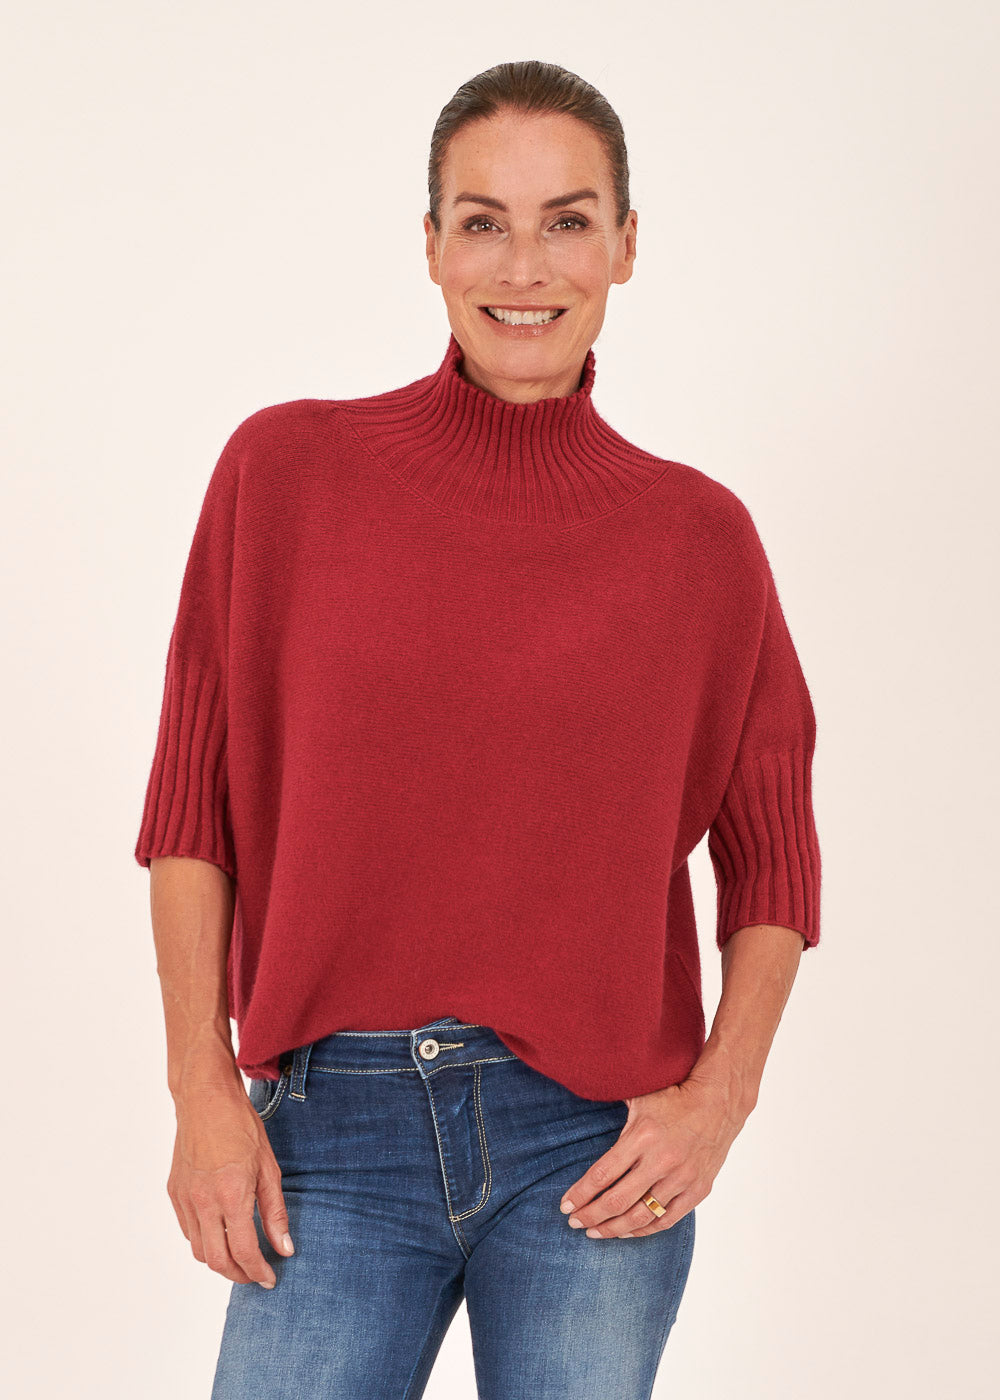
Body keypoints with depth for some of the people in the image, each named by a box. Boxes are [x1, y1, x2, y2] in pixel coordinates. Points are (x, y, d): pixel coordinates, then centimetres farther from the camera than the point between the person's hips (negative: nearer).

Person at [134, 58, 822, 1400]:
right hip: (337, 1132, 0)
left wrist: (721, 1093, -4)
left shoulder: (698, 535, 1)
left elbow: (773, 856, 9)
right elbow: (193, 803, 2)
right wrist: (202, 1086, -4)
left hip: (599, 1141, 1)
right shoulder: (285, 471, 0)